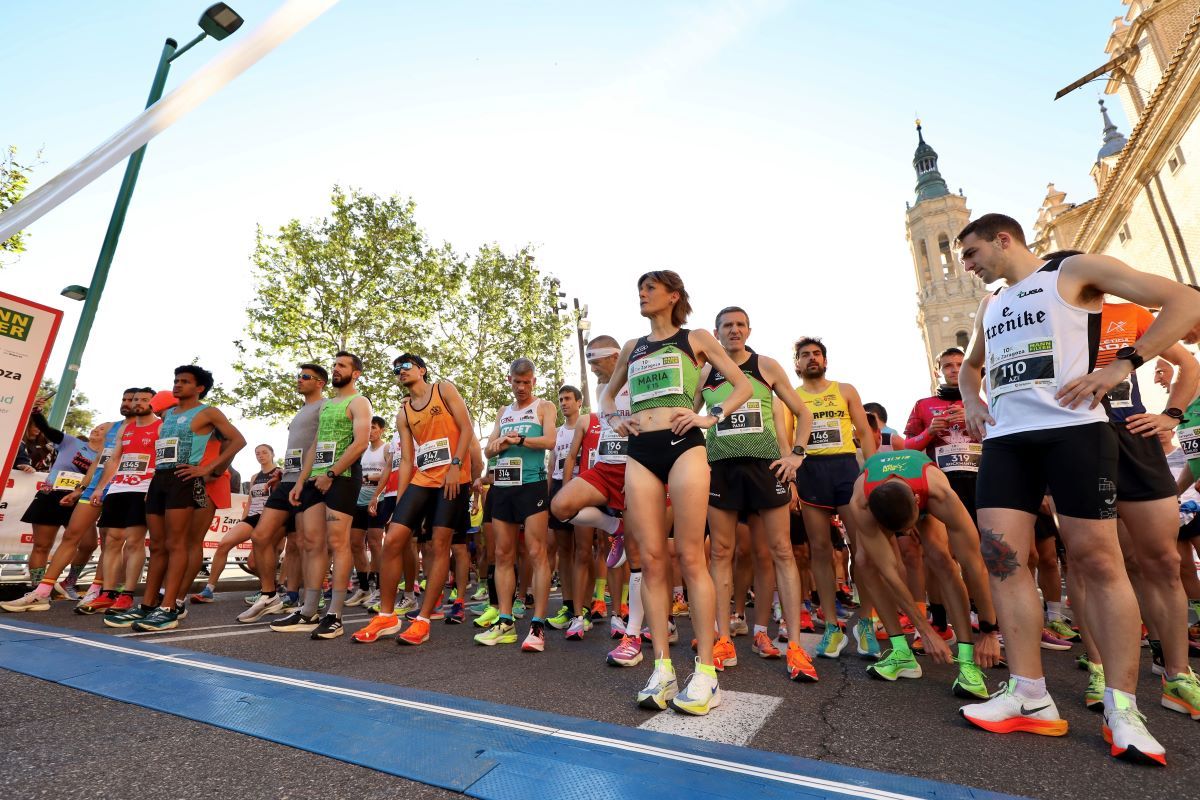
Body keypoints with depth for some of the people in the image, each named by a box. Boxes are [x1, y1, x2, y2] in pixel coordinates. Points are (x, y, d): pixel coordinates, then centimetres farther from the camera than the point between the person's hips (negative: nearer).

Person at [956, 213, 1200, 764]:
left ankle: (1122, 708, 8)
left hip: (1072, 429, -5)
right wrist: (971, 400, 16)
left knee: (1096, 559, -5)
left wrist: (1122, 366, -10)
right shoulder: (990, 306, 24)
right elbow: (970, 365, 37)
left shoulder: (1076, 270, 6)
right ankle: (1031, 698, 2)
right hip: (1005, 438, 6)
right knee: (1000, 554, -4)